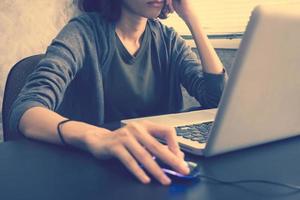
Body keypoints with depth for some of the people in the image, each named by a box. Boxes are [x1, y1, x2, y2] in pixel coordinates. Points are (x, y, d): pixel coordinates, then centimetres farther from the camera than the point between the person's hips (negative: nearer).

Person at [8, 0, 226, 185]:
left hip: (154, 166, 4)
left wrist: (191, 17, -10)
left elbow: (219, 97, -6)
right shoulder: (85, 32, -10)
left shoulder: (167, 39, 3)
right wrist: (97, 137, -43)